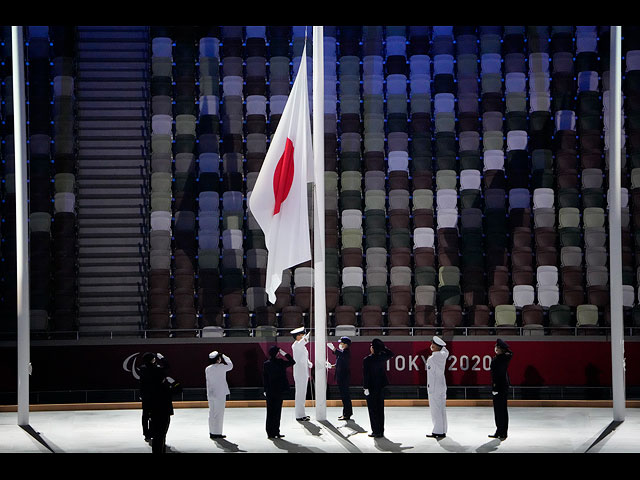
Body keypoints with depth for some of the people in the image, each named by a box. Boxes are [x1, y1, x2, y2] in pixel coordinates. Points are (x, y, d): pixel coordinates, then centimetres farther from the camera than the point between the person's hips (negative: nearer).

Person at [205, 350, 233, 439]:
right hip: (220, 394, -6)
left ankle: (211, 432, 17)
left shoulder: (207, 369, 2)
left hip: (211, 394, 6)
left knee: (212, 413, 12)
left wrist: (209, 394, 16)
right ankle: (217, 433, 0)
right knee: (219, 413, -1)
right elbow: (230, 365, 4)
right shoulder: (221, 367, -13)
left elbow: (208, 381, 9)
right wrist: (224, 357, 10)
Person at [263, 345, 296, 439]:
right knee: (277, 411, 2)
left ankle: (270, 433, 11)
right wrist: (285, 353, -1)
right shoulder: (280, 363, -11)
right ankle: (276, 432, 2)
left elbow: (264, 378, 3)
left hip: (269, 391, 3)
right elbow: (292, 362, -2)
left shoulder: (266, 364, 0)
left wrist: (265, 390, 10)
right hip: (279, 390, -3)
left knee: (270, 411, 9)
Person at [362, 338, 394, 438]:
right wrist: (382, 347, 11)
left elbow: (365, 375, -16)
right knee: (380, 409, 12)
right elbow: (391, 354, 21)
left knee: (373, 410, 1)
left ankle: (376, 431, 0)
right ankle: (381, 431, 16)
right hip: (380, 387, 5)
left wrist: (365, 387, -12)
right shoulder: (382, 357, -1)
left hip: (371, 388, -5)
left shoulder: (367, 360, -15)